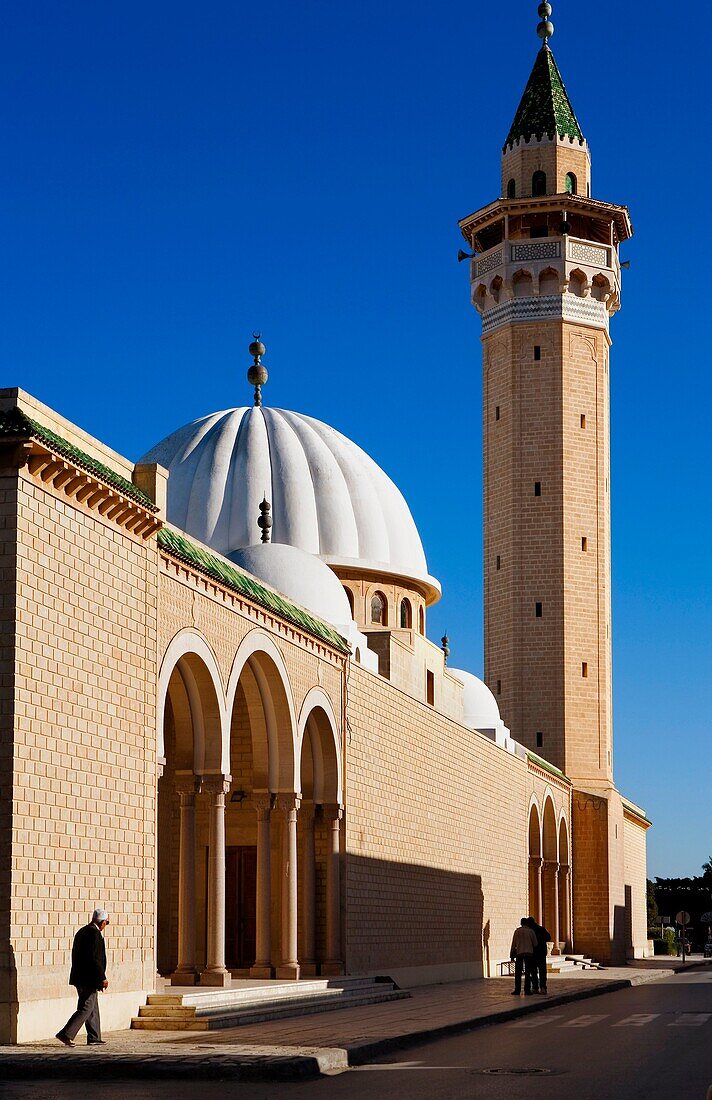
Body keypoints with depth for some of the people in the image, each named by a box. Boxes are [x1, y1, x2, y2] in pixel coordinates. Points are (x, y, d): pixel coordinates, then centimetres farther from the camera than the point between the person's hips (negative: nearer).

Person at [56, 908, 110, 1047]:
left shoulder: (81, 932, 15)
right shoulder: (94, 933, -15)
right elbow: (94, 958, -21)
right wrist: (103, 978, -16)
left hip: (80, 977, 10)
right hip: (89, 978, -10)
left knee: (93, 1008, 15)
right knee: (86, 1008, -7)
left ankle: (94, 1038, 19)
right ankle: (66, 1034, -12)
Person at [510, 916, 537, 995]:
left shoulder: (517, 931, 2)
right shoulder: (530, 931, 1)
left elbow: (513, 944, 2)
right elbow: (535, 943, 4)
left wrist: (511, 954, 8)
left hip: (519, 953, 0)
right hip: (529, 953, 0)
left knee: (518, 972, 4)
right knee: (528, 973, 3)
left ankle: (517, 990, 1)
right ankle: (527, 990, -2)